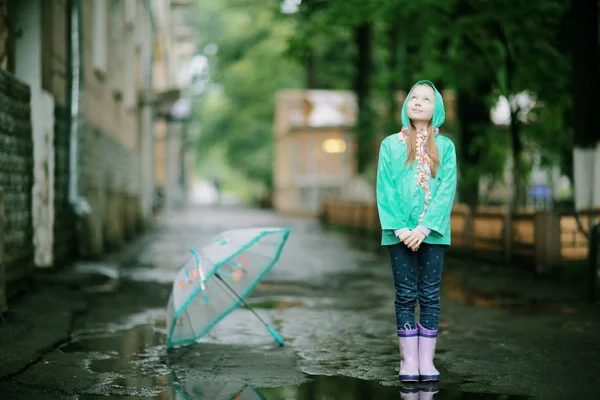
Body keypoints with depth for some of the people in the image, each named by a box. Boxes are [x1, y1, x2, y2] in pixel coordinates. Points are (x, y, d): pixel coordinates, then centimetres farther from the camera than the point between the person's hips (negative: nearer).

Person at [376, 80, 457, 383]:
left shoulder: (445, 147, 4)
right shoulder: (390, 144, 5)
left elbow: (447, 190, -4)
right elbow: (385, 190, 0)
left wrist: (424, 228, -14)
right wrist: (400, 228, -12)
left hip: (433, 232, 0)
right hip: (401, 233, 0)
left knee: (430, 295, 3)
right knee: (406, 296, 2)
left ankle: (427, 360, 9)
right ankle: (408, 360, 7)